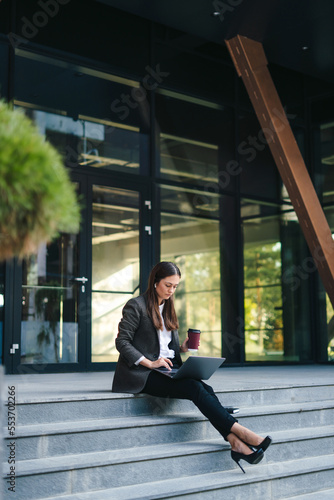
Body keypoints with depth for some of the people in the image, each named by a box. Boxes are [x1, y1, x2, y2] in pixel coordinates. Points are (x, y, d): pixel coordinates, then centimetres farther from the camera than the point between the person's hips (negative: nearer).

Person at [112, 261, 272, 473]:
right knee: (195, 388, -28)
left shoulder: (167, 308, 21)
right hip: (141, 374, -7)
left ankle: (236, 443, -31)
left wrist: (182, 347, 2)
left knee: (205, 389, -22)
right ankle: (239, 432, -30)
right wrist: (149, 362, -19)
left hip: (168, 369, 7)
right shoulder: (136, 306, -4)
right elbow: (122, 342, -9)